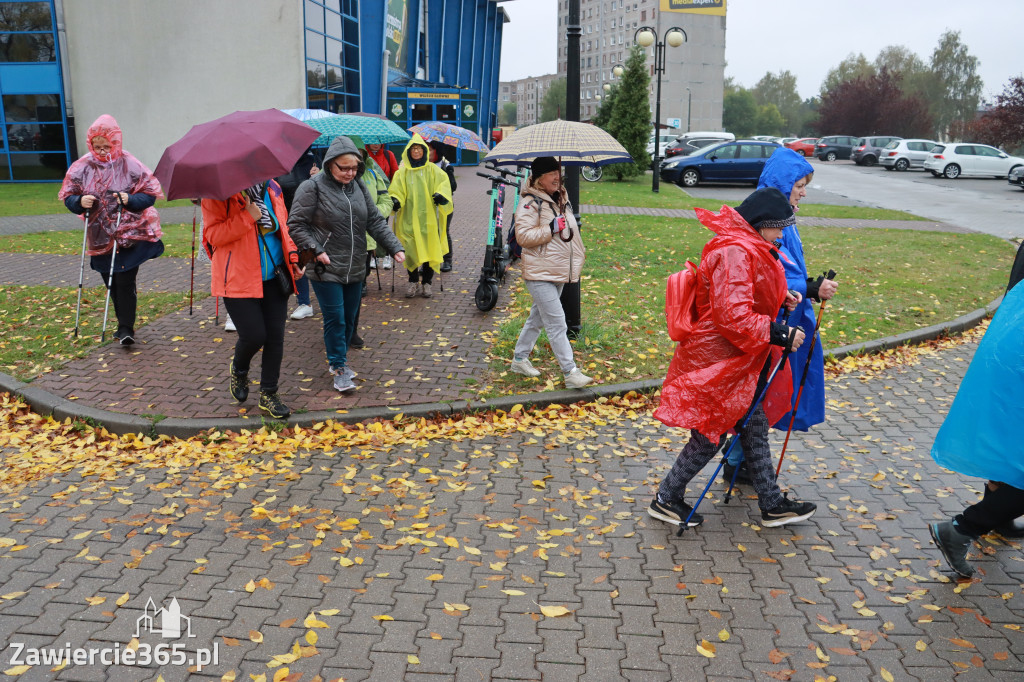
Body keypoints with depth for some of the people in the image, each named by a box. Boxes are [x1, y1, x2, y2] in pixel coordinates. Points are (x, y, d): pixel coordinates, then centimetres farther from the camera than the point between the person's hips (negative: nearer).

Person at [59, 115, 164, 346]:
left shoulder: (130, 165, -7)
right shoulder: (82, 167, 1)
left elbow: (150, 194, -5)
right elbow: (67, 197, 7)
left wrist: (131, 200, -22)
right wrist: (80, 201, -15)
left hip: (130, 235, -4)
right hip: (100, 237, 4)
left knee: (125, 281, -8)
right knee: (111, 283, 12)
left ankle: (126, 329, -1)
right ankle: (124, 324, 27)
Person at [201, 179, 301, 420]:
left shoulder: (271, 188, 10)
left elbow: (283, 226, 22)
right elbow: (213, 235, -15)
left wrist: (292, 258, 10)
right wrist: (248, 216, -22)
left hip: (273, 278, 5)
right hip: (239, 280, -5)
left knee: (275, 337, 5)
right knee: (254, 335, -9)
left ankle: (269, 393, 21)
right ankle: (238, 370, 28)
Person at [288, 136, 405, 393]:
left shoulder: (359, 187, 7)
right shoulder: (312, 188, -10)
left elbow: (375, 222, 9)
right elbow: (297, 225, -9)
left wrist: (395, 247, -2)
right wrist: (316, 250, -19)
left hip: (355, 268, 6)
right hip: (326, 269, -6)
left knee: (350, 318, 14)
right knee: (335, 319, -3)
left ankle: (340, 361, 31)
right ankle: (339, 369, 10)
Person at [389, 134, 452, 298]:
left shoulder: (432, 170, 7)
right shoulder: (403, 172, 10)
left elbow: (443, 182, 0)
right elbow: (396, 190, 7)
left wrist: (441, 195, -19)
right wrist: (395, 200, -13)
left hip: (428, 218, 0)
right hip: (409, 218, 1)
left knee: (429, 249, -1)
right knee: (411, 251, -3)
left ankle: (427, 282, 12)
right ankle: (413, 282, 10)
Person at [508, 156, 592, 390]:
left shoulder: (562, 200, 14)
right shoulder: (530, 203, -12)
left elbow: (570, 232, 28)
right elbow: (523, 235, -20)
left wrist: (577, 259, 24)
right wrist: (551, 228, -23)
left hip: (559, 272, 9)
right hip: (539, 274, -9)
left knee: (538, 317, 17)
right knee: (556, 323, -9)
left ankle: (520, 359, 31)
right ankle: (570, 373, -6)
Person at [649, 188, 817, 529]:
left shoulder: (747, 247, 10)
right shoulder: (734, 253, -24)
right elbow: (734, 316, -30)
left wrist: (781, 300, 10)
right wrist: (779, 334, -24)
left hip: (741, 360, 11)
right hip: (718, 363, -11)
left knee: (755, 427, 17)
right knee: (711, 434, 3)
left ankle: (772, 504, 31)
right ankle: (666, 499, 20)